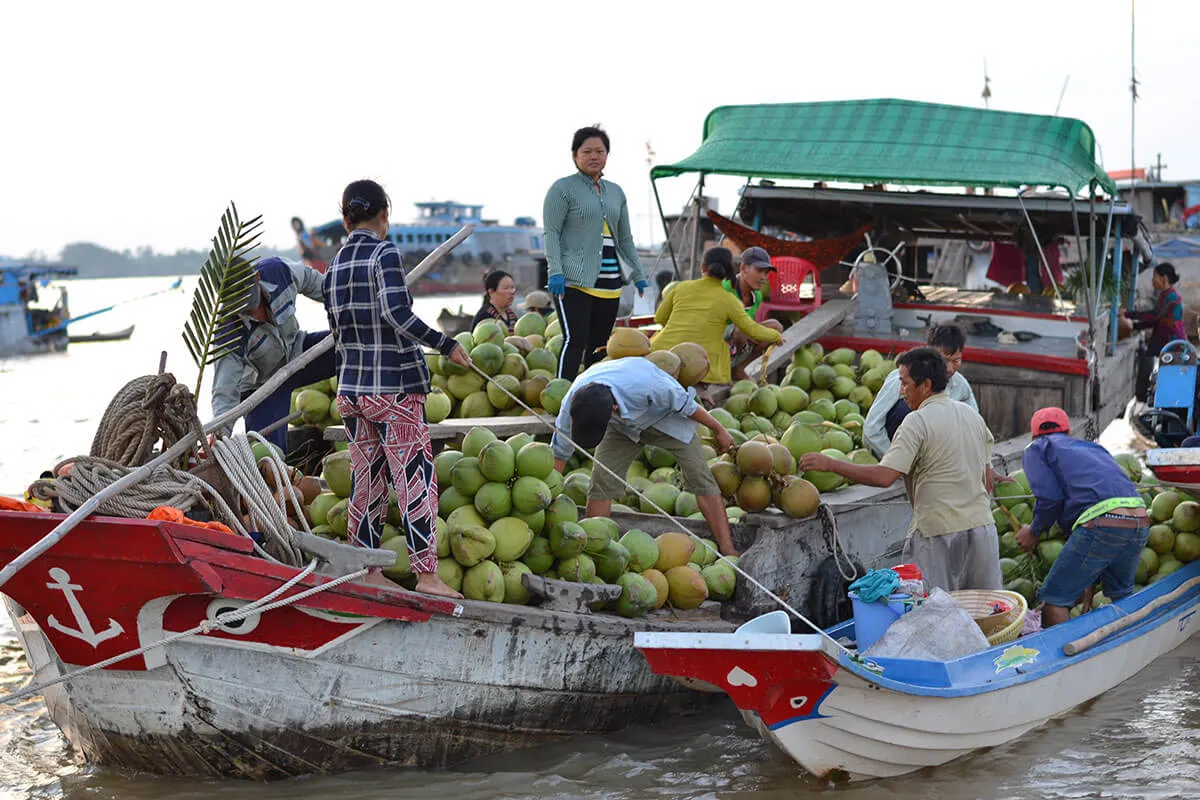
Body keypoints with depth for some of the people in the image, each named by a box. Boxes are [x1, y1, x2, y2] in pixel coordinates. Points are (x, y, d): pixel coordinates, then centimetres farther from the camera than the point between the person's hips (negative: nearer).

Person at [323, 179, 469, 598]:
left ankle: (366, 570, 17)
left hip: (351, 388, 7)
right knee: (416, 477, -3)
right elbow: (396, 313, -23)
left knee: (367, 480, 13)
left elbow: (337, 332, 15)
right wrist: (445, 344, -19)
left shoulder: (335, 265, 10)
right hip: (395, 387, -7)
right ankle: (425, 573, -5)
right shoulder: (384, 253, -10)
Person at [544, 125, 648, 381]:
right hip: (574, 280, -6)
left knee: (600, 346, 5)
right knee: (575, 341, -15)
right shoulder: (563, 188, 1)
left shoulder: (616, 192, 20)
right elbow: (551, 233, -5)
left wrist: (638, 274, 20)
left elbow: (625, 238, 25)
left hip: (609, 280, 6)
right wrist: (555, 271, -17)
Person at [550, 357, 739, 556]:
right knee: (601, 481, -13)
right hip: (622, 427, 3)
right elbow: (559, 451, -15)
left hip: (666, 417, -3)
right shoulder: (573, 402, -32)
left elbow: (684, 403, -25)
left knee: (701, 479, -11)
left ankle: (727, 550, -8)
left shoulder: (644, 384, -45)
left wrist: (718, 430, -9)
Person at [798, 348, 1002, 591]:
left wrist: (830, 464, -17)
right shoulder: (972, 414, 11)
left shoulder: (917, 421, -12)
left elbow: (884, 477, -21)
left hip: (937, 529, -7)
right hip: (981, 524, 7)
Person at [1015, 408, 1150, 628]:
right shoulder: (1092, 447, 34)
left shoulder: (1035, 449, 16)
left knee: (1054, 600, 2)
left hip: (1101, 523, -7)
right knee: (1122, 596, 30)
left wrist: (1033, 532, 18)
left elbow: (1049, 498, -2)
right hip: (1141, 522, 7)